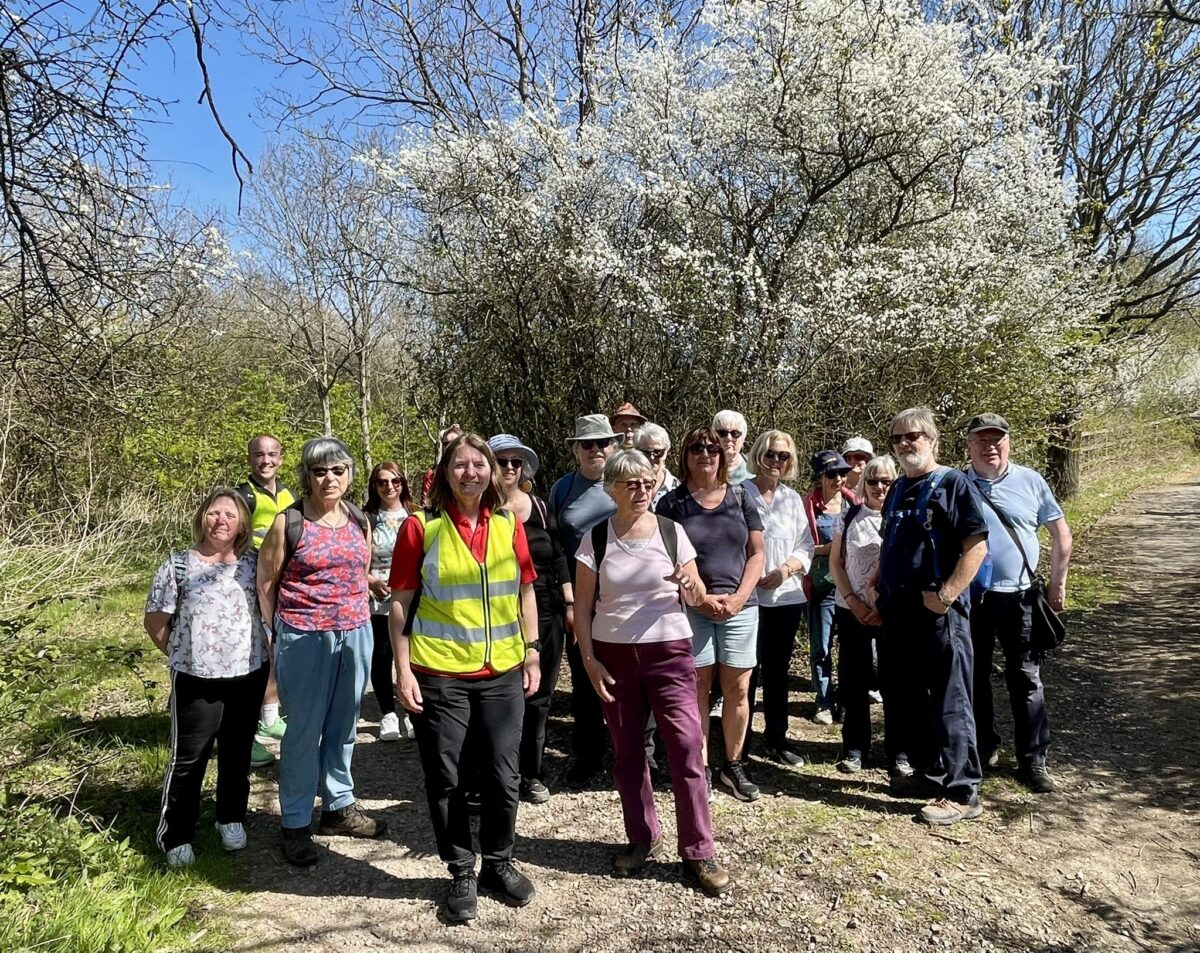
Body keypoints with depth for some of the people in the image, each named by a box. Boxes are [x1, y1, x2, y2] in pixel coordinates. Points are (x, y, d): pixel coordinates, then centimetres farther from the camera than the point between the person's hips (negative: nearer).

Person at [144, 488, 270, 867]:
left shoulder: (253, 563, 1)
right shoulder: (178, 565, -6)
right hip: (195, 679, -2)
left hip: (249, 675, 3)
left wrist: (264, 648, 1)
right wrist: (183, 656, 3)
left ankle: (231, 818, 35)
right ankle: (175, 835, 23)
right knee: (188, 758, 7)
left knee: (237, 753, 16)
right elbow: (155, 621, 0)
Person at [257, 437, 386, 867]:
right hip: (304, 637, -4)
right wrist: (276, 635, 2)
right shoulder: (289, 522, -8)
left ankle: (339, 806, 30)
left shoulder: (360, 520, 6)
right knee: (304, 730, 3)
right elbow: (265, 583, -2)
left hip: (356, 633, 5)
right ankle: (294, 824, 18)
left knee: (344, 726, 14)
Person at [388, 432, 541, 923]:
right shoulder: (421, 526, -6)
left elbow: (526, 592, 10)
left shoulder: (509, 524, 3)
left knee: (503, 776, 11)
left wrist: (532, 654, 7)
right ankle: (461, 873, 30)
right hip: (439, 674, -2)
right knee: (445, 780, 9)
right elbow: (401, 602, -4)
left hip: (502, 672, 3)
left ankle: (498, 863, 34)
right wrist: (403, 670, -7)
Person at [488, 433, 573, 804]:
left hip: (546, 616, 4)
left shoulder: (539, 507, 8)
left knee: (539, 697, 11)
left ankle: (531, 774, 25)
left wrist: (570, 605, 8)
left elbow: (558, 559, 12)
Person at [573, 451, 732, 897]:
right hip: (613, 655, 1)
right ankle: (643, 839, 29)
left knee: (687, 749, -4)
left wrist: (690, 585, -19)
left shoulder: (671, 532, -2)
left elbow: (696, 599, 3)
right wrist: (589, 660, -5)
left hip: (668, 651, -1)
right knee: (627, 751, 10)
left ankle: (698, 851, 10)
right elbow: (584, 607, 1)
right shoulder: (595, 538, -2)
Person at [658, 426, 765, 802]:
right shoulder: (672, 502, 2)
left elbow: (757, 552, 8)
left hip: (739, 606, 2)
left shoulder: (740, 498, 8)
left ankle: (733, 765, 21)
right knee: (698, 686, 2)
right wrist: (701, 597, -9)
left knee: (738, 688, 6)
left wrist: (740, 596, -5)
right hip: (691, 608, -2)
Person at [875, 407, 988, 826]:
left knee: (949, 702, -2)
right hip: (898, 613, 8)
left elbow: (977, 546, -15)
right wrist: (879, 591, 14)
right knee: (907, 699, 15)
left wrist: (946, 594, -20)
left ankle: (961, 793, 7)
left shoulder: (953, 484, -8)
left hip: (939, 613, -8)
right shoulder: (897, 490, 15)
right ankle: (928, 772, 31)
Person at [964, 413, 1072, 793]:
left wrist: (1057, 583, 6)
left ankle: (1033, 760, 16)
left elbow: (1060, 533, 8)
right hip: (968, 597, 1)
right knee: (973, 677, 11)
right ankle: (982, 749, 27)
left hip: (1018, 596, 0)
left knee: (1025, 679, 6)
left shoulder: (1030, 481, 1)